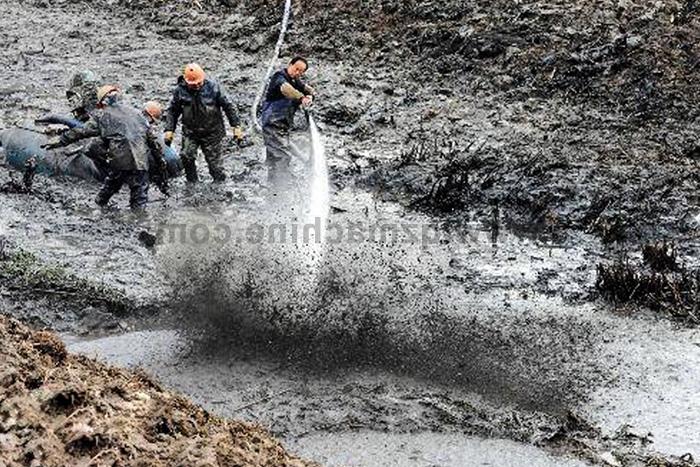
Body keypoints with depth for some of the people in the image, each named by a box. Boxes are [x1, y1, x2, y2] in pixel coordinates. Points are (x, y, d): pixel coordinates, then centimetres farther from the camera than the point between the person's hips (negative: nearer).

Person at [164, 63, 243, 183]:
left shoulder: (213, 87, -11)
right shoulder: (180, 90, -7)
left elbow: (228, 106, -4)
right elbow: (172, 111, 5)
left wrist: (236, 126, -6)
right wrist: (169, 129, -5)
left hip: (212, 133, -1)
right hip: (190, 132, 1)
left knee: (215, 163, 3)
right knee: (186, 156, -19)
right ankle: (192, 183, 0)